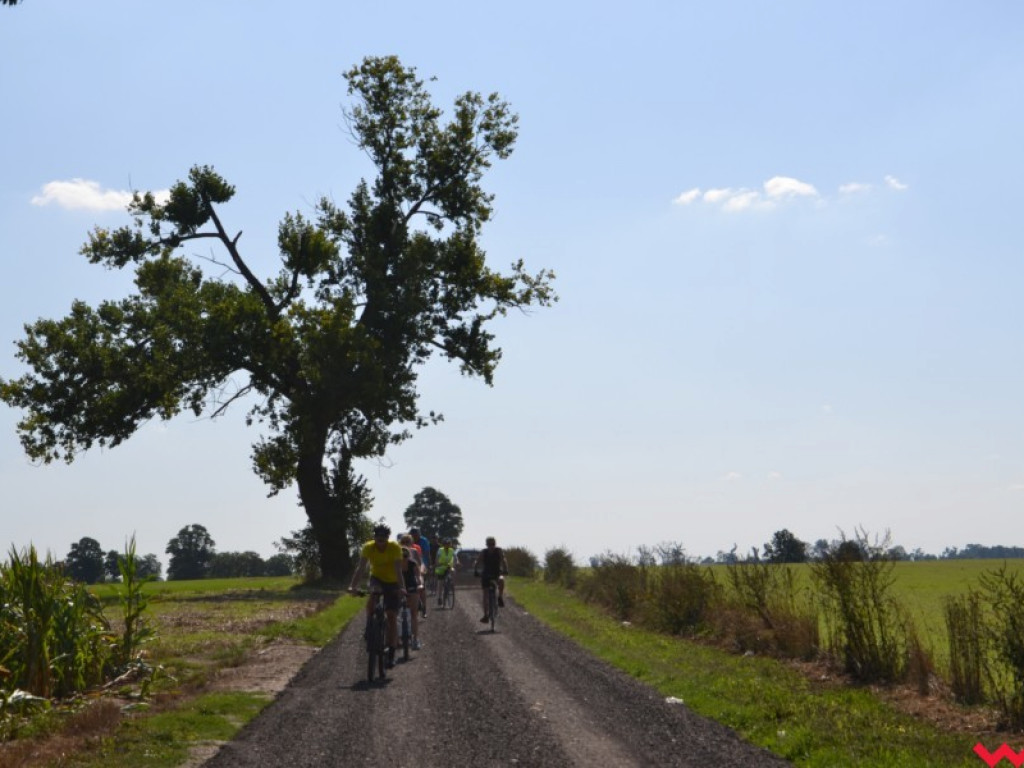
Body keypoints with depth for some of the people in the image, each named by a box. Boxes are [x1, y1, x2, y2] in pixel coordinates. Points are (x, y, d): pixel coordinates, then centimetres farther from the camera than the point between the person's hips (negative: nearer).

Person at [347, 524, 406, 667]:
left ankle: (391, 654, 0)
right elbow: (360, 568, -24)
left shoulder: (395, 547, -24)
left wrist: (402, 588, -44)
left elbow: (398, 570, -30)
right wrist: (352, 586, -37)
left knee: (392, 616, -6)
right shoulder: (368, 547, -19)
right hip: (377, 578, 1)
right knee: (372, 593, -35)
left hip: (392, 582, -1)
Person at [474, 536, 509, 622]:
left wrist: (505, 570, -39)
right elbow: (477, 562, -13)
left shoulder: (499, 551, -11)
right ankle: (486, 616, 2)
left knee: (501, 579, -36)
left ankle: (500, 598, -16)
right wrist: (475, 571, -31)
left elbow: (503, 560, -23)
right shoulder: (483, 552, -9)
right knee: (485, 594, -4)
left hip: (497, 573, -1)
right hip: (486, 575, 1)